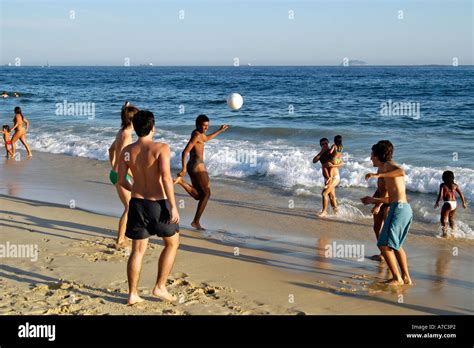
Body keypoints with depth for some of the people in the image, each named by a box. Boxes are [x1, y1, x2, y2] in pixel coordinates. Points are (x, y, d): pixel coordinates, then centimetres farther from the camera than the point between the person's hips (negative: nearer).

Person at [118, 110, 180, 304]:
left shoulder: (127, 151, 1)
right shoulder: (161, 148, -13)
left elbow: (121, 180, 3)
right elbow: (166, 177, -23)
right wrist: (173, 206, -20)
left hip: (137, 203, 4)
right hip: (159, 203, -4)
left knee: (138, 250, 13)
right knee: (172, 243, 17)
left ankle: (133, 294, 15)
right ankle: (160, 287, 15)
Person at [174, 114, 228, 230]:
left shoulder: (198, 133, 15)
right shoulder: (196, 135, -13)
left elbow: (206, 138, 40)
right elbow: (185, 152, -21)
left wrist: (220, 131, 45)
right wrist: (184, 169, -29)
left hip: (192, 166, 9)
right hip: (198, 165, -9)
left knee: (199, 195, 8)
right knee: (206, 193, 0)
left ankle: (181, 181, -9)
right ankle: (196, 221, -1)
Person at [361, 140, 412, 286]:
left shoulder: (388, 165, -2)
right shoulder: (390, 168, 24)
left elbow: (401, 171, -28)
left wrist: (378, 175, -27)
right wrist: (373, 200, 37)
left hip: (399, 208, -10)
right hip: (406, 209, 10)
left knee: (384, 245, -6)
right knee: (396, 245, 24)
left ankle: (397, 278, -2)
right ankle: (406, 277, 27)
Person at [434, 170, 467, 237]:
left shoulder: (443, 185, -4)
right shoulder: (455, 185, 9)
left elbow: (440, 194, -14)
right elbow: (461, 194, 8)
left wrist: (437, 202, -2)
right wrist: (464, 203, 19)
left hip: (447, 204, -5)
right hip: (455, 204, 5)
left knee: (443, 219, 7)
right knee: (451, 219, 25)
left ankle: (445, 233, -1)